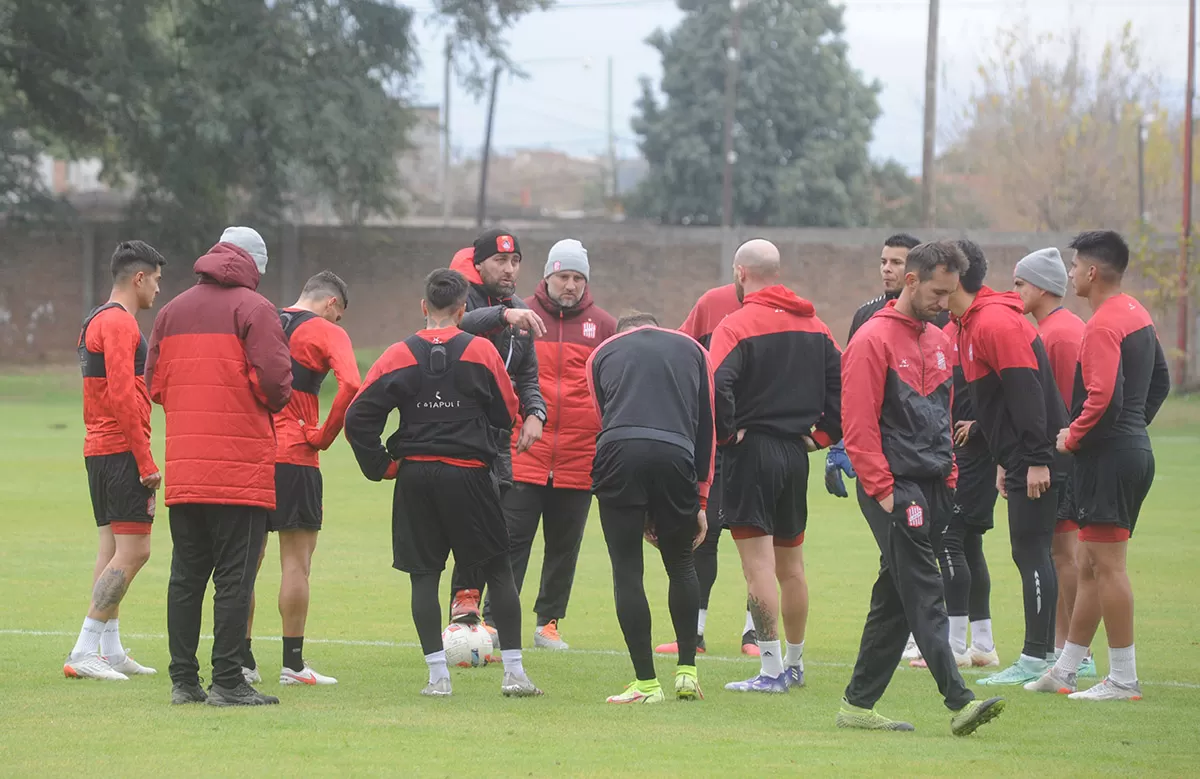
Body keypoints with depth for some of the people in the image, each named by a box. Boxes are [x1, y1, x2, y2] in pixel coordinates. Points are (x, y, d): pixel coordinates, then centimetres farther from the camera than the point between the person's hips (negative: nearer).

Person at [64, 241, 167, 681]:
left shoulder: (96, 322, 19)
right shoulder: (119, 323, -13)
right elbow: (122, 396, -20)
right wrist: (146, 463, -19)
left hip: (98, 450, 10)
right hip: (123, 451, -10)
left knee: (111, 549, 11)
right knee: (132, 550, -10)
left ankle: (110, 651, 12)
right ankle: (84, 653, -14)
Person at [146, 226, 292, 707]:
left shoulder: (173, 310, 12)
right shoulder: (254, 308, -6)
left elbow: (154, 383, 11)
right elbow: (274, 379, -14)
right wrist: (273, 404, 7)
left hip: (184, 467, 5)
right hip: (242, 466, -5)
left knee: (186, 574, 10)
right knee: (235, 575, -4)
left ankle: (183, 680, 11)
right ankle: (227, 682, -7)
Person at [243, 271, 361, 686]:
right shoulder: (327, 333, -2)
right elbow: (351, 385, -19)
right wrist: (324, 435, -8)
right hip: (293, 457, -5)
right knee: (296, 559, -1)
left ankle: (241, 661, 12)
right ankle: (292, 663, -2)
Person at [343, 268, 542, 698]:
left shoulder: (399, 355, 0)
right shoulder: (481, 351, -3)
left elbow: (358, 417, -4)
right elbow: (507, 413, 3)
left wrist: (381, 466, 5)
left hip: (414, 474, 1)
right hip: (469, 471, -1)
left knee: (424, 574, 7)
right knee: (498, 569, 9)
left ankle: (438, 675, 1)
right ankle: (514, 672, 6)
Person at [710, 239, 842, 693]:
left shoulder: (737, 325, -11)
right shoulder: (814, 325, 10)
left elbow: (718, 386, -23)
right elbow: (842, 381, 9)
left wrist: (726, 433, -10)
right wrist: (822, 433, 13)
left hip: (751, 450, -7)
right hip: (796, 452, 7)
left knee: (758, 560, -7)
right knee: (791, 562, 17)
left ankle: (771, 669, -11)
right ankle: (794, 665, 26)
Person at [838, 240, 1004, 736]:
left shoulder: (938, 342, 17)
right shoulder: (873, 341, -9)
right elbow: (858, 425, -13)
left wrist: (949, 477, 16)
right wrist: (882, 489, -16)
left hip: (932, 490, 8)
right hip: (896, 490, -8)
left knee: (895, 599, 9)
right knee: (924, 597, -12)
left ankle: (858, 704, 15)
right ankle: (959, 702, -19)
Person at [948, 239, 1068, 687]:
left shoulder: (995, 323, -17)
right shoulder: (972, 324, 16)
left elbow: (1027, 392, -22)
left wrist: (1037, 461, -23)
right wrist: (1004, 461, 22)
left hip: (1037, 460, -10)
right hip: (1022, 460, 10)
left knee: (1032, 554, -8)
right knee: (1029, 554, 11)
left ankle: (1036, 660, -6)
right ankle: (1043, 654, 15)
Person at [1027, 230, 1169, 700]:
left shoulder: (1103, 326, -17)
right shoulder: (1136, 314, 14)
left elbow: (1103, 397, -27)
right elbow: (1159, 380, 23)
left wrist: (1072, 437, -13)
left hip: (1107, 455, -10)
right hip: (1135, 449, 10)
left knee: (1106, 564, -6)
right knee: (1091, 565, 15)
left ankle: (1123, 679, -4)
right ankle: (1065, 670, 22)